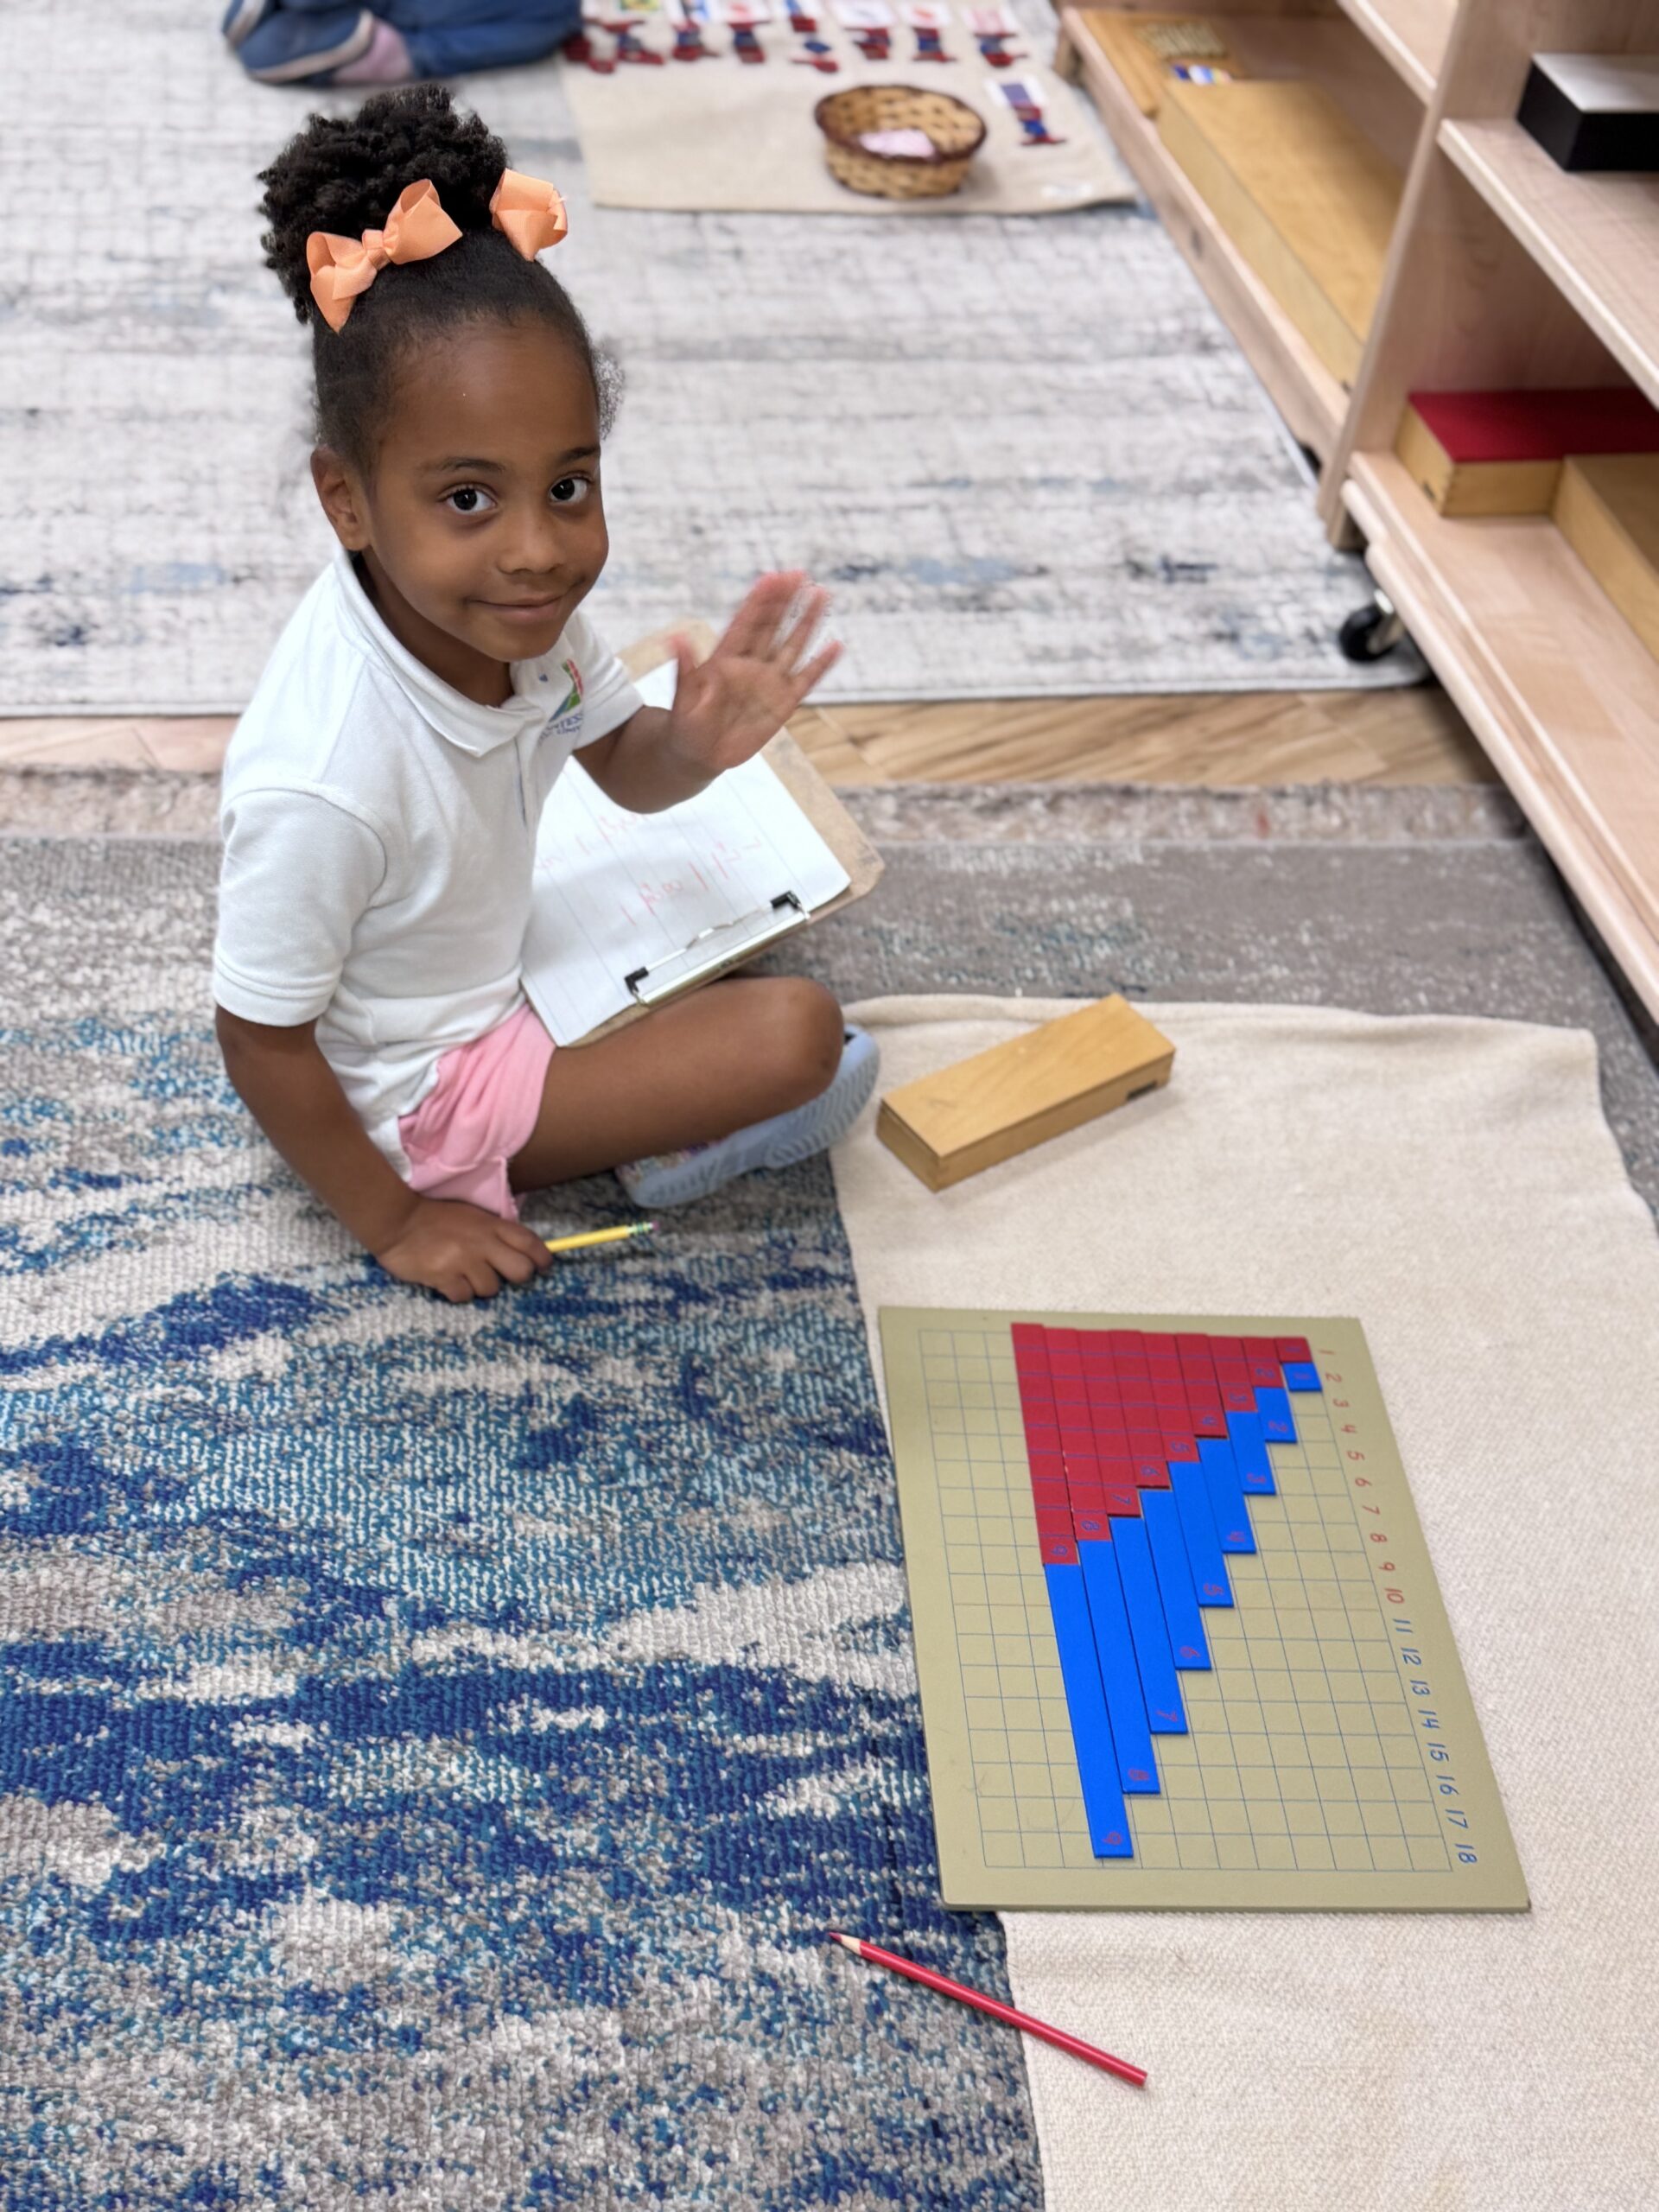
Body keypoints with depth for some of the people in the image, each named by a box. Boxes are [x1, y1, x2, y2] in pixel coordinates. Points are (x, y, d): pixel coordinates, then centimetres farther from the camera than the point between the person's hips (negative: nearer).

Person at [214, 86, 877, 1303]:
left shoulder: (517, 606, -18)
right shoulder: (324, 784, -38)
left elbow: (627, 770, 0)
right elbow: (259, 1042, -25)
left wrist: (696, 744, -24)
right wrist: (391, 1221, -12)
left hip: (492, 960, 7)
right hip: (410, 1089, -7)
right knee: (801, 1035, -12)